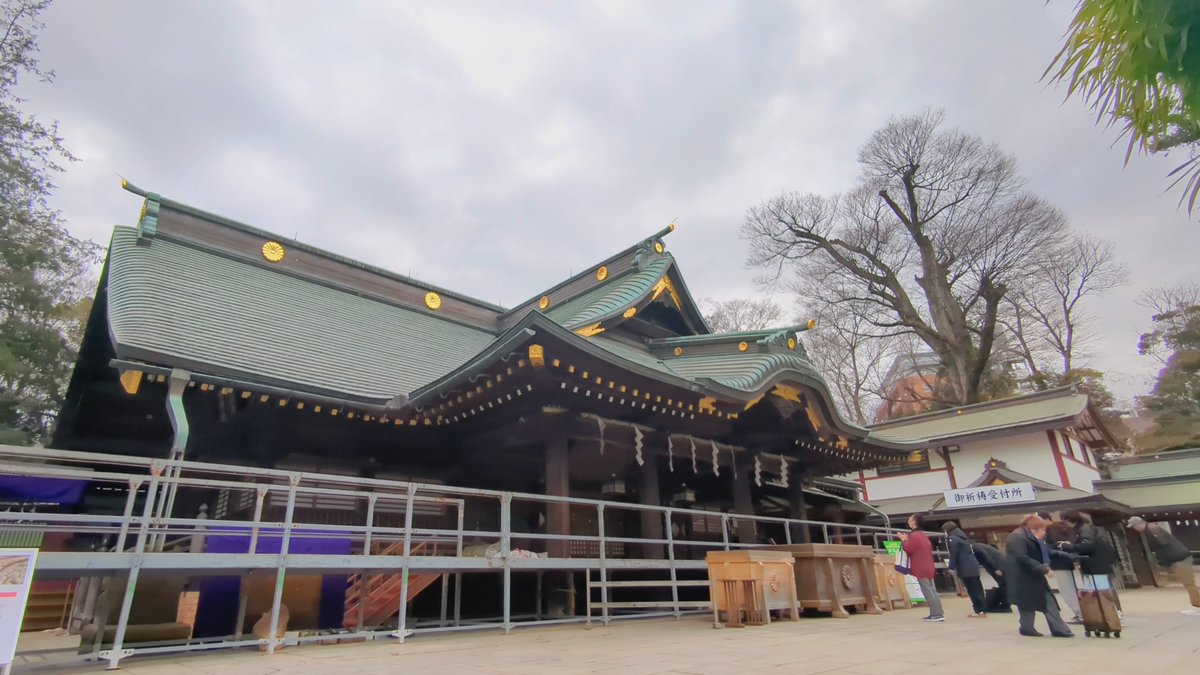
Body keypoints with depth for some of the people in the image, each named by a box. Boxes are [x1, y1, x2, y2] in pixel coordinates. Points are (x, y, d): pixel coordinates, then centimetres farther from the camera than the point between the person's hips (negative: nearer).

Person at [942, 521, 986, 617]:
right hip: (973, 566, 9)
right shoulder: (963, 537, 19)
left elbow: (953, 555, -14)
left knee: (973, 590, -4)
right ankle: (982, 610, 15)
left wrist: (951, 567, -4)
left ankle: (979, 611, -2)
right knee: (976, 589, 11)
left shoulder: (952, 539, -9)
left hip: (965, 569, -9)